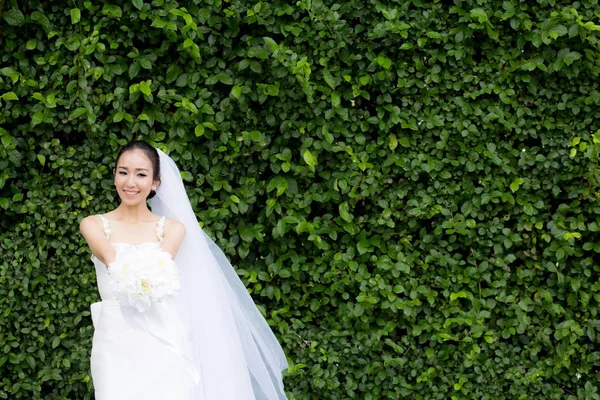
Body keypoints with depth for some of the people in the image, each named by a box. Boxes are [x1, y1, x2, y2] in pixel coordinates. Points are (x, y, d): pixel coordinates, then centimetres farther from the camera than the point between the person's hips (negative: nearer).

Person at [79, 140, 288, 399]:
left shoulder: (173, 228, 6)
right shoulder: (94, 225, 6)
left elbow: (155, 273, -9)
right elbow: (114, 262, -11)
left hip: (165, 343, 0)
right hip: (116, 344, 0)